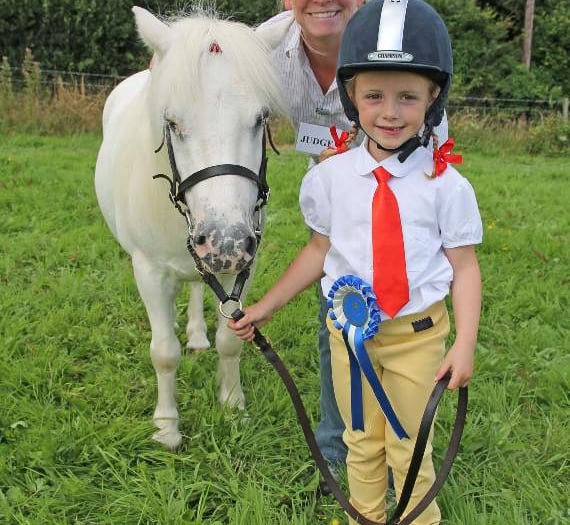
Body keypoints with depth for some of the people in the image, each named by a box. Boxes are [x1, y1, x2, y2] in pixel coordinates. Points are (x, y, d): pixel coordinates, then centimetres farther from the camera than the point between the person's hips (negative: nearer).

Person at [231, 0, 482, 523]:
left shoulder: (446, 185, -14)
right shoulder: (332, 176, -8)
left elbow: (464, 266, -8)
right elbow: (319, 250, 3)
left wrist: (465, 344, -15)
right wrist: (265, 307, 6)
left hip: (417, 333, -2)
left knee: (408, 445, 15)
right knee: (361, 442, 20)